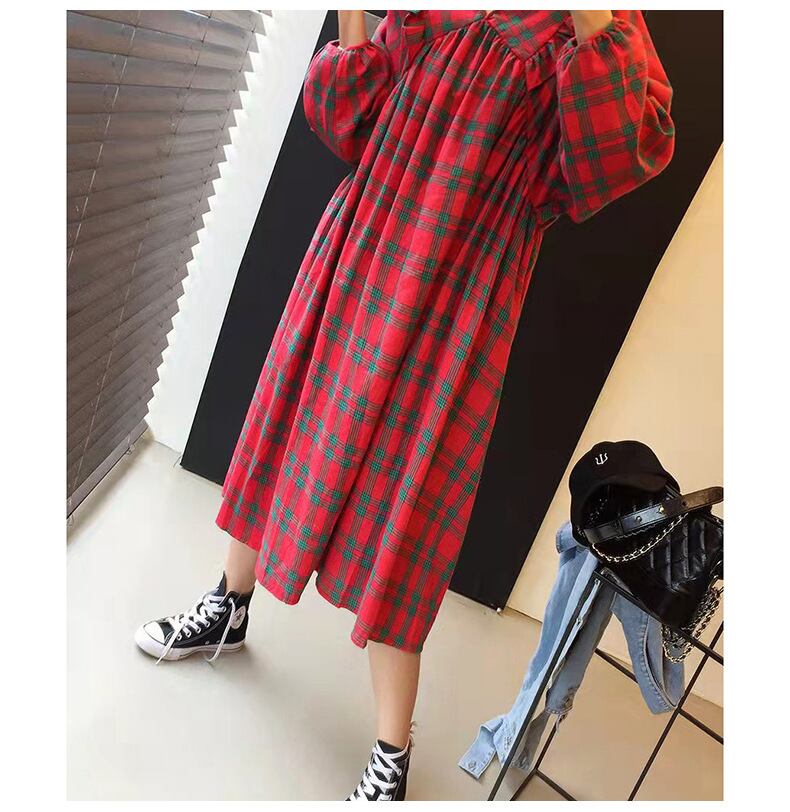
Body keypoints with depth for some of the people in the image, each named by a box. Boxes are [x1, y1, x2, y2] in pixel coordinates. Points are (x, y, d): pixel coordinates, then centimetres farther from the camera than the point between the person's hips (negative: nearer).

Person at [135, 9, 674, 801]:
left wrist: (592, 26, -19)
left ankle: (391, 755, 14)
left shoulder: (603, 27, 2)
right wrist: (352, 25, 0)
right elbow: (352, 125, 11)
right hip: (357, 250, 5)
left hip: (458, 291, -5)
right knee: (291, 424, 13)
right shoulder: (421, 17, 13)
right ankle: (229, 608, 40)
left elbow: (627, 156, -14)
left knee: (401, 498, -4)